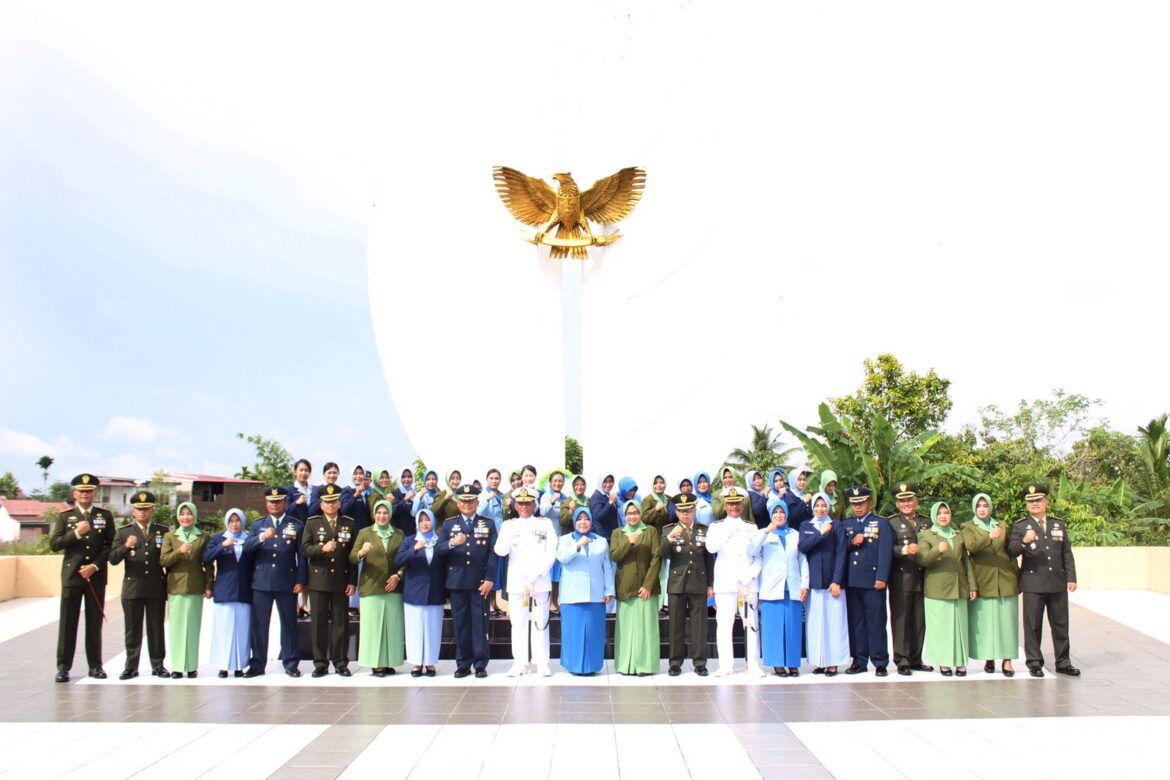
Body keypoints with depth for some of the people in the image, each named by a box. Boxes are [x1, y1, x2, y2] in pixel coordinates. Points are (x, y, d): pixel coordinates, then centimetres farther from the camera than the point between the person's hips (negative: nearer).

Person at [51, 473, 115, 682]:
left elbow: (111, 546, 3)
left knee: (95, 623, 5)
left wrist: (94, 566, -8)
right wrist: (76, 533, -15)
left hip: (96, 577, 1)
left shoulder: (105, 515, 8)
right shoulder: (64, 516, 6)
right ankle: (63, 667, 6)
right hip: (71, 576, -1)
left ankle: (95, 665, 13)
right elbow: (54, 544, -2)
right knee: (67, 623, 0)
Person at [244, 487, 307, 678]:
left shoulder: (296, 525, 7)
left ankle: (291, 664, 10)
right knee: (259, 624, 3)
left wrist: (300, 581, -3)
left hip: (287, 583, -1)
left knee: (289, 623, 3)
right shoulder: (258, 524, 12)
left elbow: (301, 556, 4)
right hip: (261, 582, 1)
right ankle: (257, 664, 11)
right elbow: (246, 547, -2)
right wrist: (262, 537, -20)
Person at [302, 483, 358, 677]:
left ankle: (340, 663, 10)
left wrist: (353, 581, 0)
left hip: (341, 581, 0)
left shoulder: (349, 523, 7)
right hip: (318, 581, 0)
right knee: (319, 623, 3)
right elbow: (304, 550, -2)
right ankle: (320, 663, 11)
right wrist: (322, 548, -21)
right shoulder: (312, 523, 7)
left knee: (341, 622, 3)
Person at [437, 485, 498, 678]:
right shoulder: (449, 524, 10)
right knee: (460, 623, 4)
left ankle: (480, 664, 7)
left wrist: (489, 579, -9)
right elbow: (438, 549, -1)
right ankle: (463, 664, 12)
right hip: (457, 582, 1)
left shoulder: (488, 524, 6)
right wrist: (452, 543, -22)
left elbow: (493, 553, 0)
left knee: (480, 623, 1)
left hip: (480, 582, -1)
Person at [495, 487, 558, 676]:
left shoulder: (545, 524, 6)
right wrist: (510, 536, -24)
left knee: (540, 623, 2)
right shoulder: (508, 525, 8)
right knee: (518, 623, 5)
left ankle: (542, 663, 7)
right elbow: (499, 551, -5)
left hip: (540, 581, -1)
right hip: (516, 582, 1)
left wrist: (537, 573, -12)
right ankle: (520, 663, 12)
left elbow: (551, 553, 0)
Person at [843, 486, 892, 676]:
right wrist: (852, 542, -8)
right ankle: (859, 661, 14)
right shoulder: (847, 525, 16)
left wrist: (881, 578, -13)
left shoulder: (881, 524, 4)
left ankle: (880, 663, 3)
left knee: (876, 622, -2)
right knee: (856, 622, 6)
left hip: (873, 580, -4)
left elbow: (885, 552, -5)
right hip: (852, 581, 4)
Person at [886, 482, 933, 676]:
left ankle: (915, 660, 18)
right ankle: (901, 661, 5)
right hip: (901, 578, -4)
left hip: (922, 578, 5)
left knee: (919, 620, 8)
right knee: (900, 619, -1)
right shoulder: (891, 522, 1)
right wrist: (904, 550, -24)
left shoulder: (926, 523, 16)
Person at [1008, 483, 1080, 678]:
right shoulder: (1020, 526, 2)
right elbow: (1011, 552, -10)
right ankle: (1034, 663, 9)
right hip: (1033, 584, -3)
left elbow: (1067, 554, 12)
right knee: (1033, 625, 1)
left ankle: (1063, 662, 18)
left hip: (1058, 583, 3)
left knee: (1061, 623, 8)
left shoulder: (1059, 524, 12)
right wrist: (1024, 542, -29)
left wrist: (1071, 577, 4)